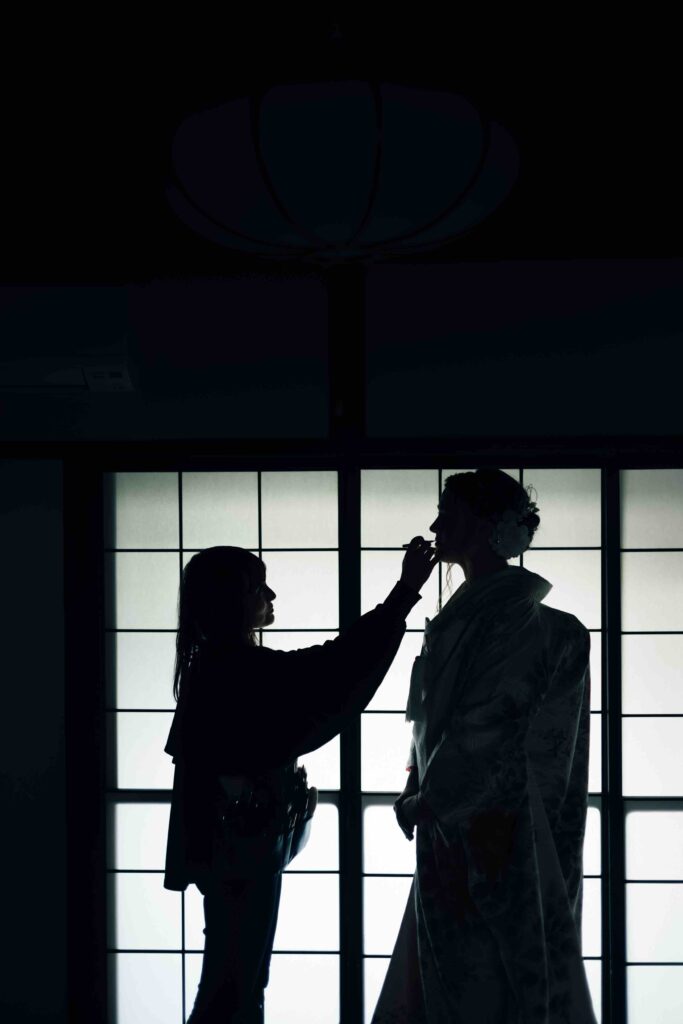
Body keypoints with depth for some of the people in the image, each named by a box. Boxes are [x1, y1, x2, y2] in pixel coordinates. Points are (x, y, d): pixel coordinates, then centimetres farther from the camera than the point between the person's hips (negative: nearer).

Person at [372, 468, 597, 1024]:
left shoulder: (516, 619, -15)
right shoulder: (465, 616, 13)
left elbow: (487, 730, -19)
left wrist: (428, 800, -9)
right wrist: (420, 784, 5)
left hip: (490, 835, -9)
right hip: (456, 828, 9)